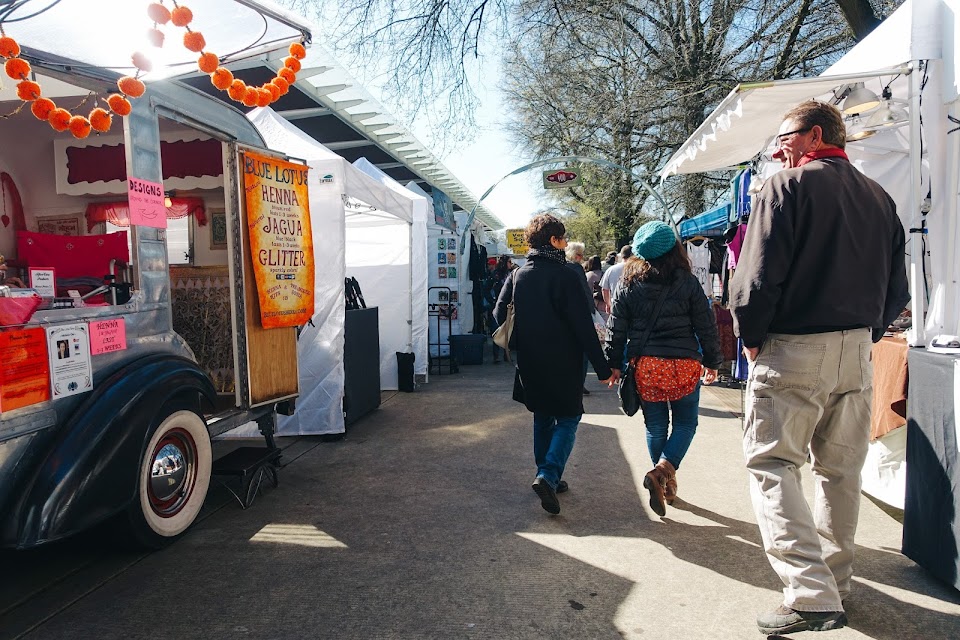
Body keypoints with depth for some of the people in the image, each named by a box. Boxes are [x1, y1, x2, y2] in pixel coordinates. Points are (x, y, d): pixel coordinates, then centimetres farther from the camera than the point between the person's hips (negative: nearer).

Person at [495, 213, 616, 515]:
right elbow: (583, 326, -15)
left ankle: (547, 477, 25)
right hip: (562, 365, -6)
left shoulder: (517, 275, 4)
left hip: (529, 364, 6)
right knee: (568, 419, 6)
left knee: (542, 419, 19)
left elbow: (499, 314, 5)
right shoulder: (565, 275, -13)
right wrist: (602, 367, -11)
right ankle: (548, 475, -10)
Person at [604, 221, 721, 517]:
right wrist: (712, 361, 11)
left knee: (655, 426, 14)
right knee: (685, 423, 13)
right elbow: (706, 325, 0)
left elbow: (616, 328, 1)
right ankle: (663, 470, -8)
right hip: (683, 364, -2)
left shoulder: (628, 284, 0)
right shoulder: (688, 282, -5)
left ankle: (666, 482, 23)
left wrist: (614, 364, 9)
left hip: (644, 365, 2)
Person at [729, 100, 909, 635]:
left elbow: (758, 276, -17)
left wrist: (751, 339, -4)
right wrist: (863, 333, 18)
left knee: (772, 465, -1)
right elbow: (897, 291, 13)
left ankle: (812, 595, -8)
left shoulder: (788, 186, -8)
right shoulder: (879, 197, 13)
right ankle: (836, 581, 32)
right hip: (857, 351, 7)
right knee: (841, 469, 17)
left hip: (793, 350, -7)